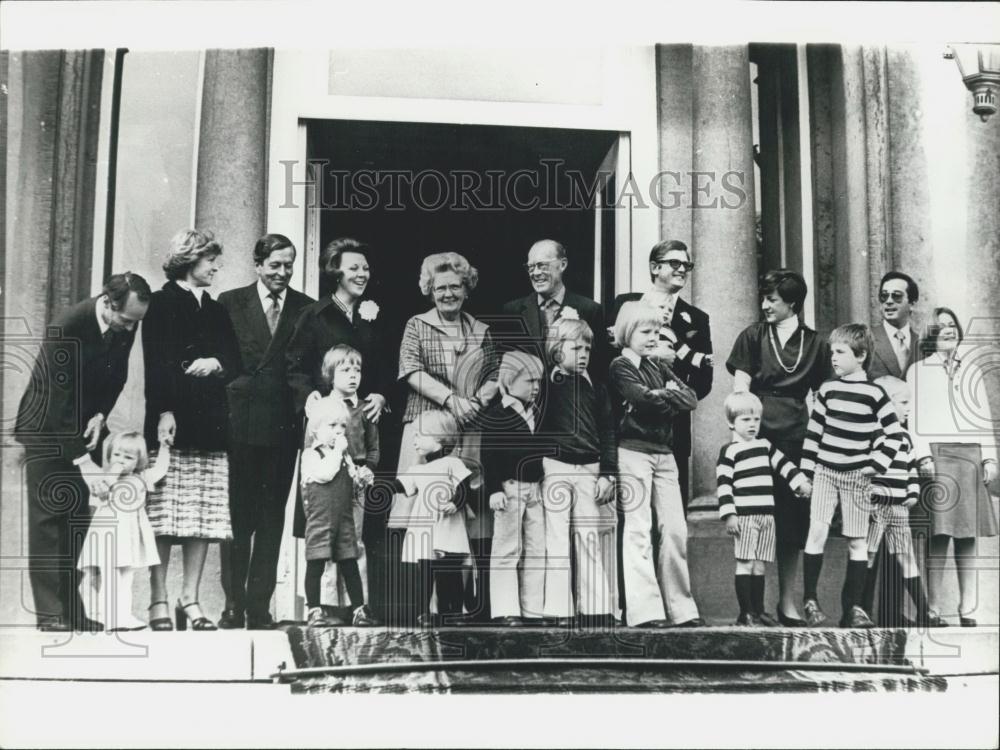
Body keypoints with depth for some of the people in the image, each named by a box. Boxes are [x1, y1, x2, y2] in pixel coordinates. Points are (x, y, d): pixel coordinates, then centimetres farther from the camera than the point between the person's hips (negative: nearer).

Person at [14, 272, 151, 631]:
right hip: (48, 426, -6)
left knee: (79, 518, 3)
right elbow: (59, 403, -30)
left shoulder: (126, 326, -10)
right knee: (48, 517, -9)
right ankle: (49, 613, -7)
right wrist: (82, 460, -34)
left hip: (85, 425, 6)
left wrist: (100, 415, -12)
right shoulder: (64, 329, -29)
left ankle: (72, 610, 7)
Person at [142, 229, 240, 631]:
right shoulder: (161, 304, 3)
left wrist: (215, 363, -6)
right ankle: (159, 601, -1)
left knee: (206, 517, 1)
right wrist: (164, 411, -16)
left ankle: (190, 599, 7)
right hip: (173, 421, -5)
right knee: (164, 515, -7)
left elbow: (235, 362, 16)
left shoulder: (216, 311, 21)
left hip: (211, 424, 6)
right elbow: (155, 364, -6)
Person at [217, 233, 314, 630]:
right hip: (239, 423, -1)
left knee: (272, 519, 5)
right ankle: (233, 605, 11)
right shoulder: (230, 303, 5)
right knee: (237, 515, 3)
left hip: (283, 426, 1)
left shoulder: (307, 309, 8)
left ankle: (259, 606, 12)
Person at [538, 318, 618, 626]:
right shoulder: (546, 385, 1)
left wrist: (607, 473, 0)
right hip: (555, 467, -3)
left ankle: (596, 609, 11)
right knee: (557, 539, -1)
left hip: (590, 469, 3)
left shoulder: (596, 390, 10)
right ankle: (558, 609, 4)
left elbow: (607, 433, 9)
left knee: (592, 538, 5)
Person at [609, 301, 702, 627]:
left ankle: (681, 608, 11)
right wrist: (670, 396, -6)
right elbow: (644, 398, -19)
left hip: (663, 451, 7)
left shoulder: (658, 367, 18)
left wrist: (663, 396, -9)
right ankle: (644, 610, -8)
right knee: (638, 530, -7)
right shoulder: (620, 368, -3)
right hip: (633, 450, -7)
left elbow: (691, 398, 7)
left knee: (675, 529, 5)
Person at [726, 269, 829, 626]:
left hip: (796, 439, 2)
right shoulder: (753, 337, 6)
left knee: (793, 519, 4)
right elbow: (740, 391, 1)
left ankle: (787, 599, 15)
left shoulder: (814, 344, 10)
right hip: (757, 434, -1)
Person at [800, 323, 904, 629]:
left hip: (857, 475, -1)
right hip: (824, 471, 2)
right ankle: (810, 601, -1)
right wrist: (806, 471, 6)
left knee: (857, 541, 3)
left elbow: (895, 434, -1)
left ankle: (854, 607, 11)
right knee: (816, 532, -9)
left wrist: (876, 464, -8)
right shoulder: (827, 389, 4)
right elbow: (814, 431, 8)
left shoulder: (874, 393, -4)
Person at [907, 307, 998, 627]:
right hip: (937, 455, -3)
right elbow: (913, 417, 1)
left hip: (970, 456, 3)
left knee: (968, 538, 2)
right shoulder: (918, 371, 9)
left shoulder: (972, 371, 20)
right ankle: (934, 609, -5)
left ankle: (967, 611, 5)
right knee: (938, 536, -7)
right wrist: (923, 456, -10)